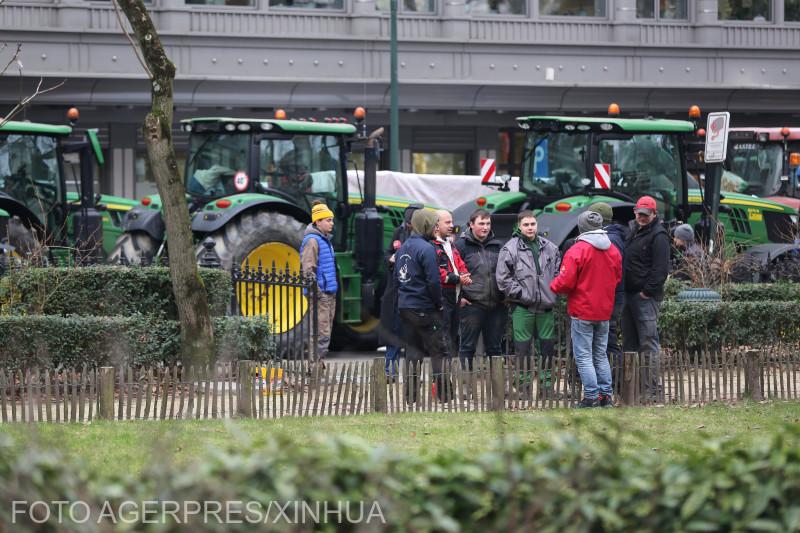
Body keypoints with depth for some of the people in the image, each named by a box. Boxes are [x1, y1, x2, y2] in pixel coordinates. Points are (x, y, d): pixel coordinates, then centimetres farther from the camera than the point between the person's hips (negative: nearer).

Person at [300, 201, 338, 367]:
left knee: (325, 331, 12)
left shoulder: (325, 239, 18)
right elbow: (308, 269, -18)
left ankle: (319, 363, 18)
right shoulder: (312, 240, -12)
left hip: (329, 293, 10)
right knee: (322, 333, -12)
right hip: (320, 293, -10)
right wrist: (316, 291, -21)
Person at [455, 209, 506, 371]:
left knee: (494, 347, 11)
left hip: (497, 306, 4)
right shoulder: (461, 245, -2)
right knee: (467, 346, -1)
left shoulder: (498, 246, 12)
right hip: (472, 304, -4)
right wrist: (459, 297, -9)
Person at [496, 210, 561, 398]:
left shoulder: (549, 248, 9)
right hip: (522, 306, -4)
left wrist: (553, 291, 5)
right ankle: (524, 383, 5)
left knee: (548, 344, 8)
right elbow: (502, 277, -7)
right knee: (523, 345, -2)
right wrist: (519, 293, -10)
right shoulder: (510, 249, -5)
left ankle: (547, 382, 18)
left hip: (545, 305, 4)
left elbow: (558, 270, 18)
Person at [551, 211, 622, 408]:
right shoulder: (613, 250, 4)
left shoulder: (577, 251, -16)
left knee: (583, 357, -1)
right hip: (604, 311, 6)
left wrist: (553, 286, 2)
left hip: (582, 311, -6)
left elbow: (566, 282, -18)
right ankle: (606, 395, 14)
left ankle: (591, 397, -6)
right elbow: (618, 277, 15)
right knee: (601, 355, 16)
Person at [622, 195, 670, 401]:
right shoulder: (635, 233, 19)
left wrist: (647, 291, -18)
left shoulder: (658, 236, -9)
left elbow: (661, 268, -16)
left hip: (646, 297, -10)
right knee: (630, 343, 13)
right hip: (630, 295, 10)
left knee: (649, 343, -9)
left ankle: (651, 390, -10)